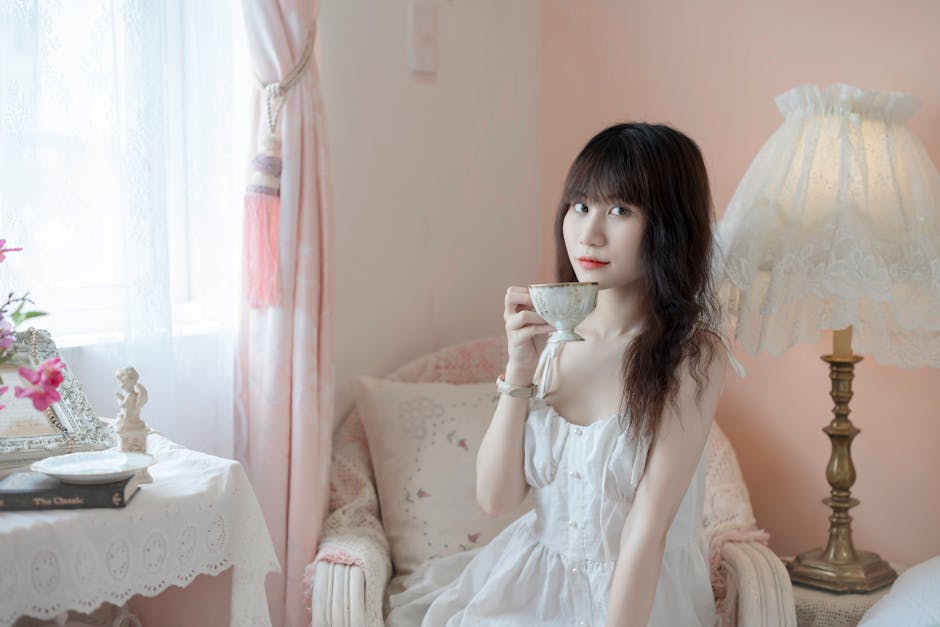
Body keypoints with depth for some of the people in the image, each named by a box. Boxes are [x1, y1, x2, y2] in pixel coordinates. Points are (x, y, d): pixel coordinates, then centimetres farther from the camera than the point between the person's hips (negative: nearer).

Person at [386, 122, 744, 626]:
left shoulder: (693, 354, -14)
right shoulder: (550, 333, -2)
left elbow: (647, 530, -18)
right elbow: (496, 498, -2)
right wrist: (519, 372, -13)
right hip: (529, 583, 4)